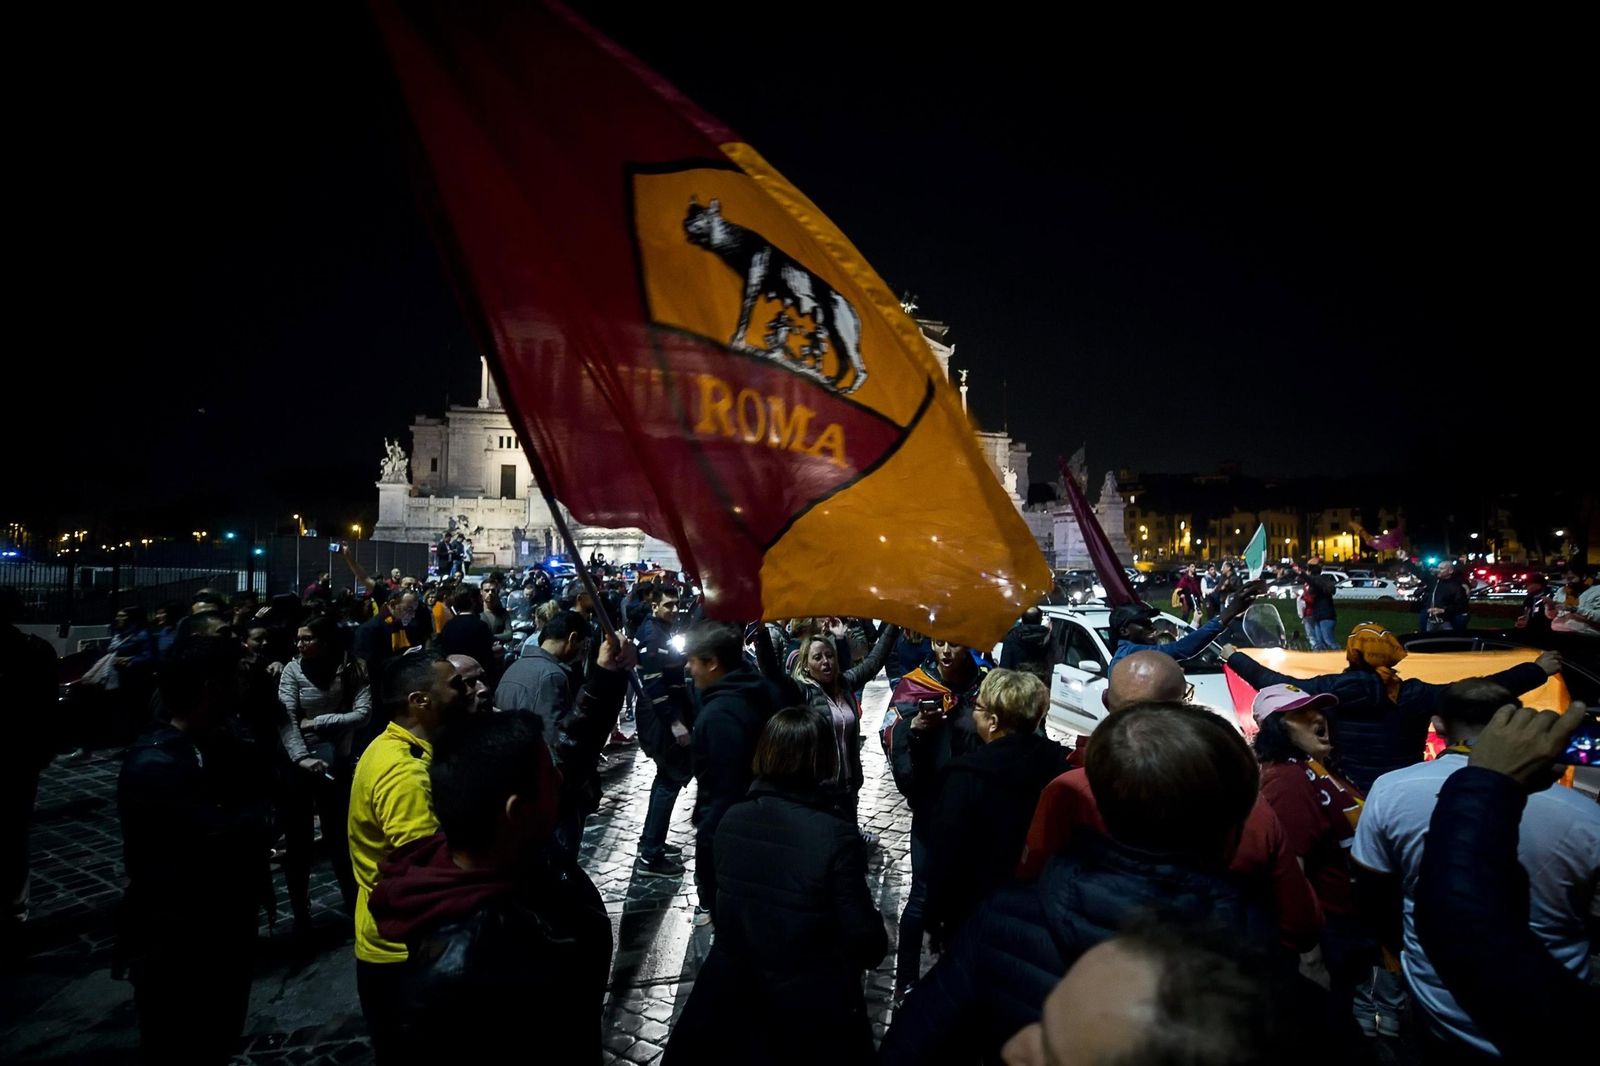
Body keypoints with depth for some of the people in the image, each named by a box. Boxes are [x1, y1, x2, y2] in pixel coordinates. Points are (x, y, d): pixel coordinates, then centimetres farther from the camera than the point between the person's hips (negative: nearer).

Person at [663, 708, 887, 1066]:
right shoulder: (837, 835, -27)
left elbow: (723, 900, 5)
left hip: (732, 991, 4)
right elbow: (863, 937, -18)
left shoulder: (731, 819, -10)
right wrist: (877, 944, 4)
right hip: (813, 1003, -3)